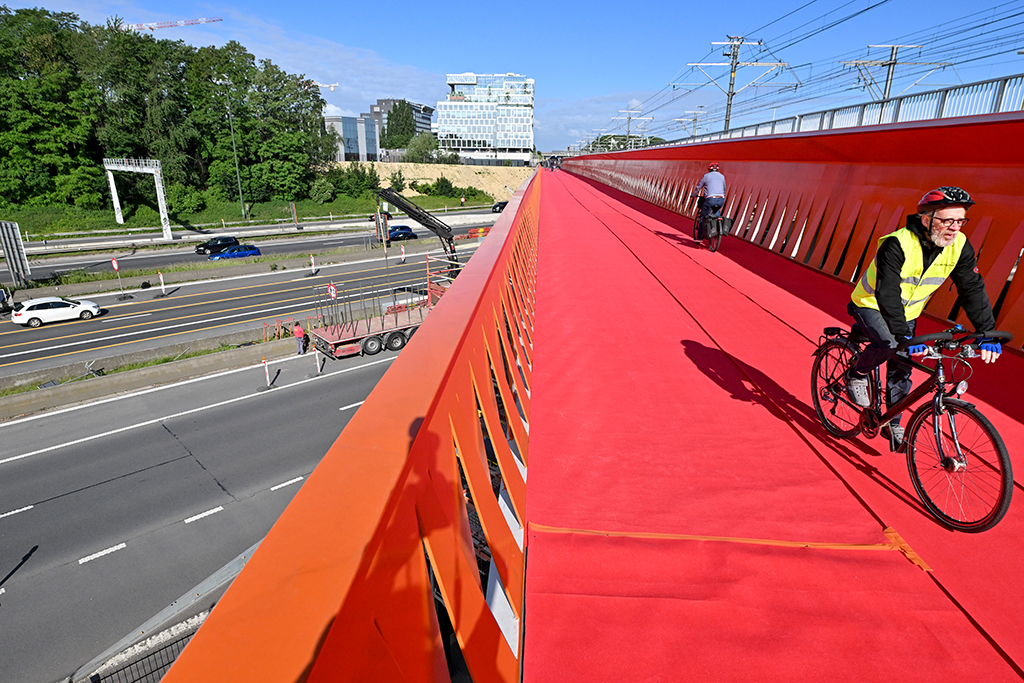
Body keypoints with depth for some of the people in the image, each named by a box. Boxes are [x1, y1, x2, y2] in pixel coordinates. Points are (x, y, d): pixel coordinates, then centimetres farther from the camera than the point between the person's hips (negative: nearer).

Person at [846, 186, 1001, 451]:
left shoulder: (960, 247, -12)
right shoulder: (897, 244, -30)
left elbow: (973, 289, -6)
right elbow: (887, 293, -37)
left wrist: (987, 334, -12)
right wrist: (904, 337, -45)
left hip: (908, 313, 5)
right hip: (871, 305, -5)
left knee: (901, 370, 4)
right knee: (890, 343, -32)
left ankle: (893, 424, 21)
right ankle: (856, 376, -3)